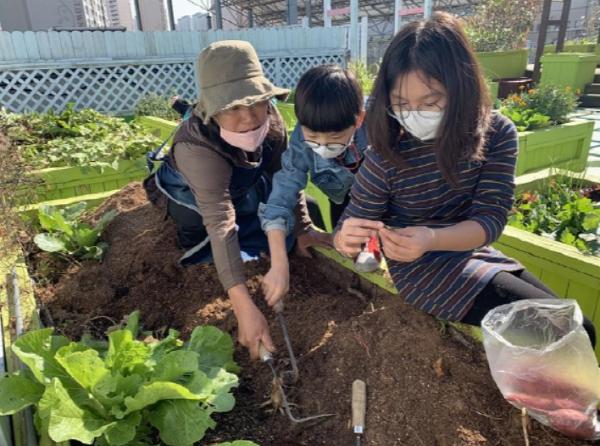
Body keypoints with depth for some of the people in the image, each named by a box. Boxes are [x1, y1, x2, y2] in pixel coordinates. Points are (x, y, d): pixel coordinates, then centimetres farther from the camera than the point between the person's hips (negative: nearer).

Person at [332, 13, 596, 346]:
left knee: (576, 331, 7)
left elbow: (491, 218, -16)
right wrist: (346, 239, -38)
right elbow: (348, 229, -11)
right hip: (422, 270, -4)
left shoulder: (497, 134, -11)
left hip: (474, 253, 5)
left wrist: (432, 239, -37)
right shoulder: (384, 158, -19)